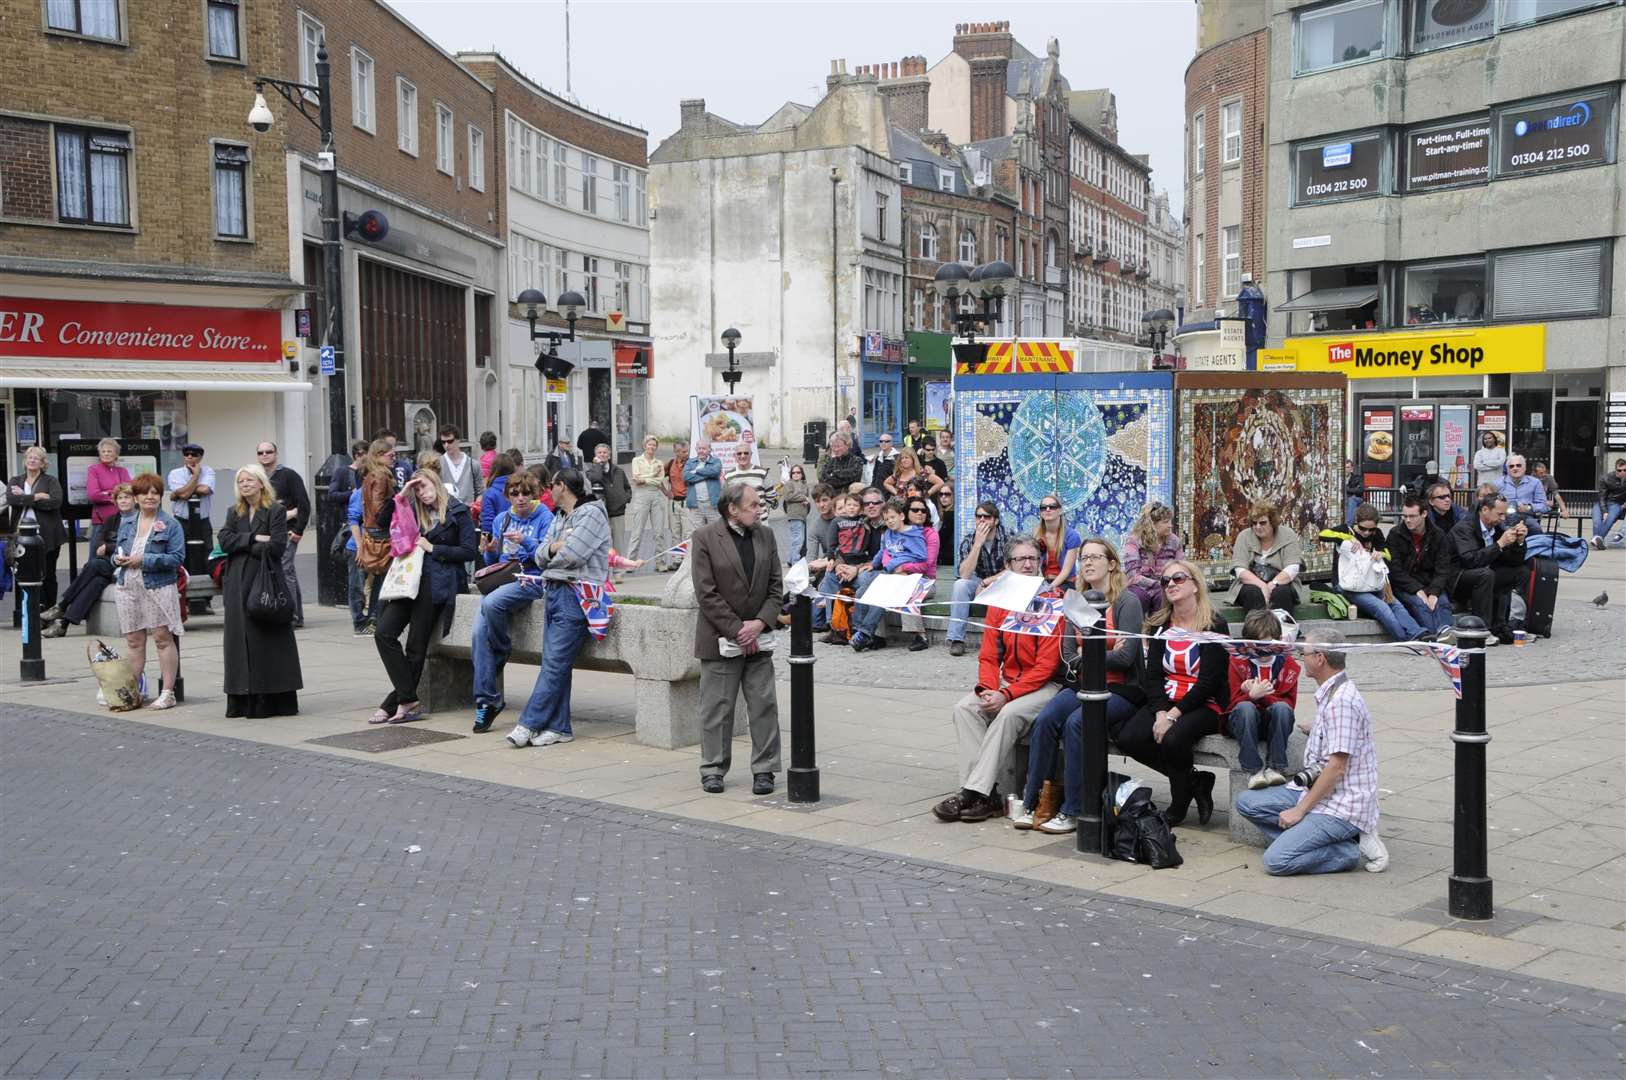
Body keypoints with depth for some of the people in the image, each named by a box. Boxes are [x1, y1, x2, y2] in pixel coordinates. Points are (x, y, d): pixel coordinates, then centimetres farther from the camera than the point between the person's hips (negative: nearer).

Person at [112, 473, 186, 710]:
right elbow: (117, 551, 23)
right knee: (133, 641, 9)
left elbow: (177, 557, -11)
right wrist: (118, 558, -1)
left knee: (163, 638, -3)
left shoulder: (170, 524, -2)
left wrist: (144, 560, -16)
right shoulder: (126, 523, 15)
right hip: (129, 588, 5)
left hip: (158, 588, -5)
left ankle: (167, 692, 1)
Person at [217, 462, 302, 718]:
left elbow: (275, 546, -12)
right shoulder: (234, 513, 15)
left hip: (265, 582, -5)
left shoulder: (276, 511, -1)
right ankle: (241, 701, 6)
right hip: (238, 584, 5)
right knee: (240, 638, 3)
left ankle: (271, 700, -1)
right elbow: (224, 540, 0)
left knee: (267, 640, -4)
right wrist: (255, 538, -11)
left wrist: (241, 546, -4)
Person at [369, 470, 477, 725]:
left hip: (439, 582, -6)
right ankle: (409, 700, -12)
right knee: (383, 632, -12)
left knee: (416, 646, -8)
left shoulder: (458, 512, 3)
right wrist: (399, 497, 7)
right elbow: (382, 523, 17)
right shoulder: (415, 512, 20)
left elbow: (469, 552, -4)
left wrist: (432, 548, -7)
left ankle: (394, 704, 0)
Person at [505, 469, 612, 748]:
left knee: (555, 661, -10)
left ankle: (529, 723, -10)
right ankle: (559, 727, 5)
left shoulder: (592, 513, -5)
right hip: (552, 589, 9)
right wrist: (553, 548, -5)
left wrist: (554, 553, 4)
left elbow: (571, 555, -15)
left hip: (576, 593, -9)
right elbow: (541, 555, 16)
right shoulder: (559, 517, 23)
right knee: (554, 661, 3)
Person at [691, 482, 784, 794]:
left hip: (758, 638, 4)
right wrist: (737, 630, -14)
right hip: (719, 639, -4)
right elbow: (706, 593, -12)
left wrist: (760, 623, -9)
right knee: (717, 707, 3)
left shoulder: (765, 536, 7)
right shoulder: (704, 537, -8)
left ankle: (764, 769, 14)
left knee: (764, 705, 4)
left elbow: (776, 586, 6)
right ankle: (713, 770, 14)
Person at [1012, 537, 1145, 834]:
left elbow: (1125, 657, -14)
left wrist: (1085, 657, -5)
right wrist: (1103, 655, -8)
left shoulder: (1127, 602, -3)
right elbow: (1069, 658, 8)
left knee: (1075, 722, -31)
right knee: (1044, 719, -24)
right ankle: (1030, 803, -21)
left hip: (1120, 690, -5)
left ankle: (1072, 811, -24)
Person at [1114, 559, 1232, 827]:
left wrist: (1173, 715, -19)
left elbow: (1209, 682, -12)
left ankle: (1178, 807, -7)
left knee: (1172, 739, -35)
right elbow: (1152, 674, 4)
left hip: (1204, 705, -5)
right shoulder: (1160, 626, 12)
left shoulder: (1215, 626, -5)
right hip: (1165, 702, 6)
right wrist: (1160, 712, -14)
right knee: (1127, 738, -21)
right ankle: (1193, 780, -3)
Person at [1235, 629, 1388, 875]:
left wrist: (1300, 809, -17)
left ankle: (1350, 849, -7)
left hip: (1342, 807, -10)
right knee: (1246, 801, 3)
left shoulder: (1341, 701, -20)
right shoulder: (1329, 694, 12)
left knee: (1276, 860, -21)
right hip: (1317, 790, 10)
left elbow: (1336, 767, -22)